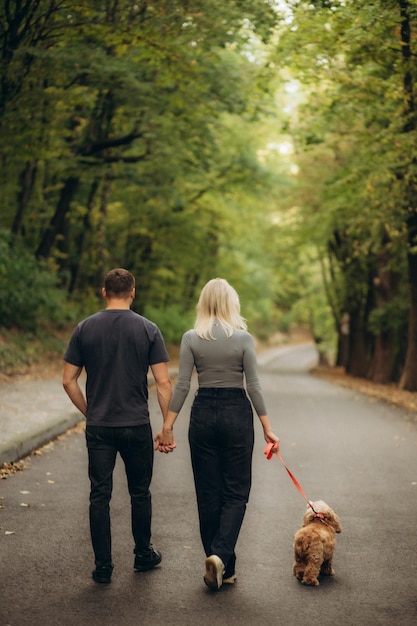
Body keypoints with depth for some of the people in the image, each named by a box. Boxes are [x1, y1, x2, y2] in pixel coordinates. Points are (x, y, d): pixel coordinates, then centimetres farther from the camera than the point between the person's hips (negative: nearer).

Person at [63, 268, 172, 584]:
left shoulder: (85, 329, -1)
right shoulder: (148, 329, -5)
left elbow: (68, 380, -1)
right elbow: (163, 383, -8)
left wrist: (89, 412, 11)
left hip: (99, 427, 1)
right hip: (137, 427, 0)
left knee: (100, 495, 6)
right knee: (140, 493, 16)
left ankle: (103, 566, 9)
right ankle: (143, 555, 29)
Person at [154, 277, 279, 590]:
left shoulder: (191, 338, -2)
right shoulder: (243, 338, -6)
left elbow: (182, 385, -5)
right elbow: (253, 386, -6)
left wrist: (168, 426, 0)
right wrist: (267, 428, -1)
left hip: (203, 414, 2)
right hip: (237, 414, -2)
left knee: (209, 492, 11)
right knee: (236, 491, 8)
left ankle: (222, 568, 16)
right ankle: (221, 555, -12)